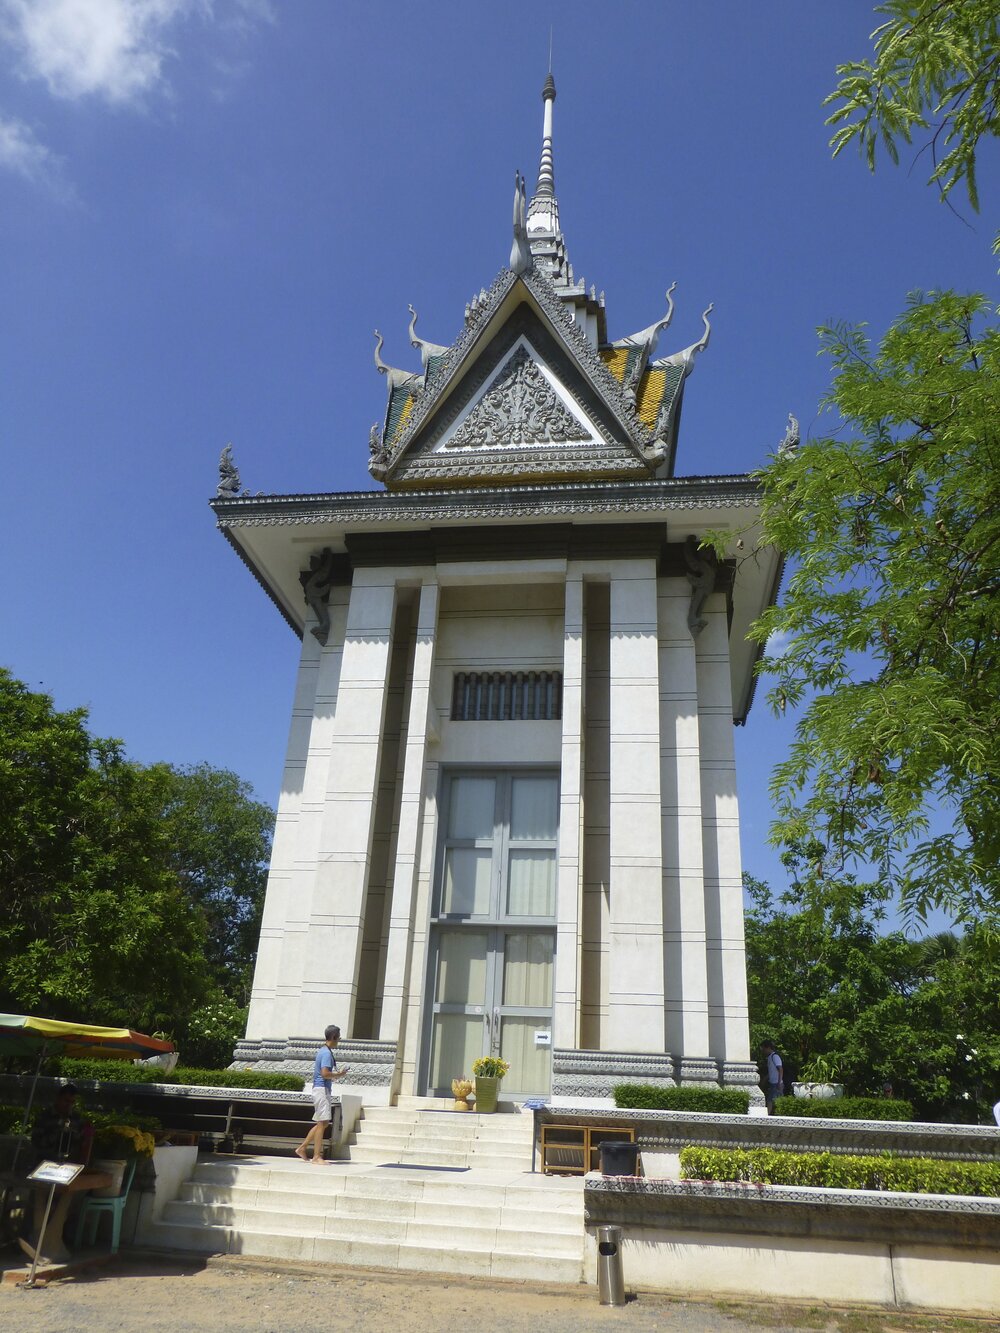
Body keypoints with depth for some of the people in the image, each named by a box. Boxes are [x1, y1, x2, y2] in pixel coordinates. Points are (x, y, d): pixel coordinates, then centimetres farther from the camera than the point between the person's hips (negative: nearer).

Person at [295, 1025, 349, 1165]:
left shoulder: (323, 1051, 15)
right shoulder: (327, 1053, -16)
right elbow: (325, 1073, -25)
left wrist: (336, 1074, 12)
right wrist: (339, 1075, -12)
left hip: (320, 1089, 10)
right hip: (322, 1089, -10)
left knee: (322, 1123, 15)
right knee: (322, 1123, -6)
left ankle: (302, 1148, 20)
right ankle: (317, 1157, -2)